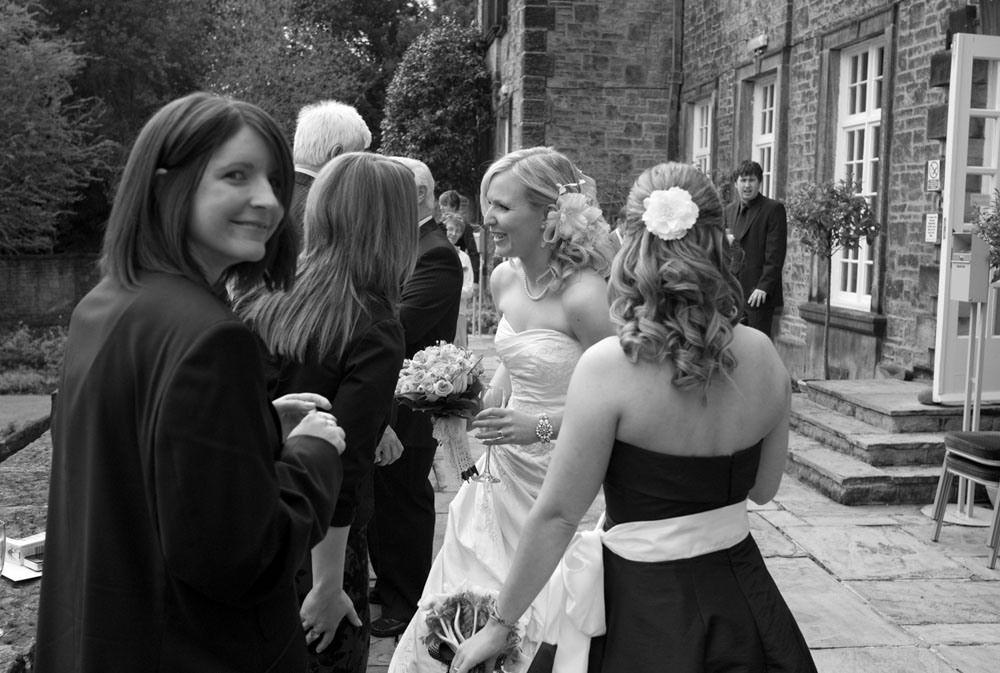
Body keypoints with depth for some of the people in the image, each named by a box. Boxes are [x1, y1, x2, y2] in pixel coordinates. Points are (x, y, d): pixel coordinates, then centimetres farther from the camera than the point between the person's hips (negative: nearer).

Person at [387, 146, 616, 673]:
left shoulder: (584, 297, -22)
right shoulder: (504, 279, 2)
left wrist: (541, 425, -28)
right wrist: (476, 405, 6)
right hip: (503, 468, 7)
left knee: (546, 618, 8)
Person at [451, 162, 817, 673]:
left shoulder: (608, 367, -21)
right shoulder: (763, 357, -7)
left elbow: (558, 516, -16)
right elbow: (763, 489, 7)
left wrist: (500, 623, -5)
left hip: (645, 610, -5)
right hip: (743, 598, 5)